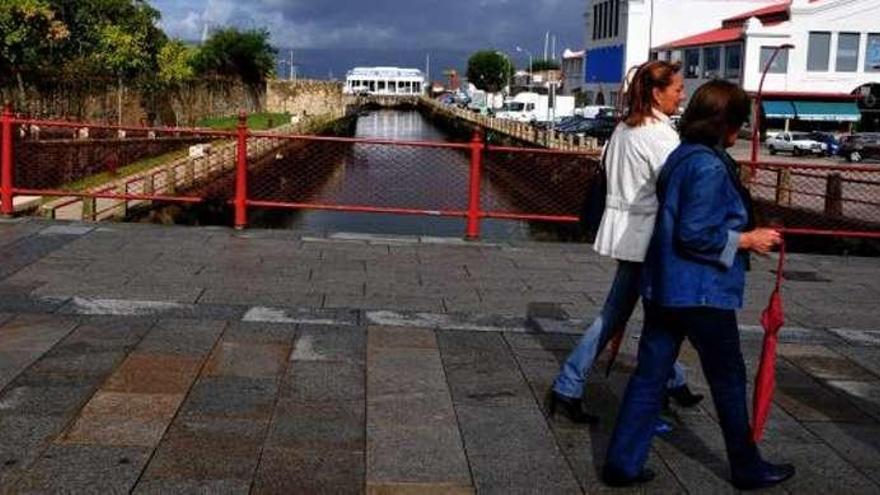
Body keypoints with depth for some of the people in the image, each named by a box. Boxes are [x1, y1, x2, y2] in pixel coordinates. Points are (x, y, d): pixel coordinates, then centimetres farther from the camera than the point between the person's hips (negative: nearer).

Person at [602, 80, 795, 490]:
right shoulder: (709, 165, -19)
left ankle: (622, 463, 13)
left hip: (663, 286, 8)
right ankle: (746, 468, 26)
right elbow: (696, 235, -23)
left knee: (649, 374, 10)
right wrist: (747, 239, -12)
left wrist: (740, 230, 20)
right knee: (729, 379, 9)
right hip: (701, 291, -8)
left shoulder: (681, 156, 10)